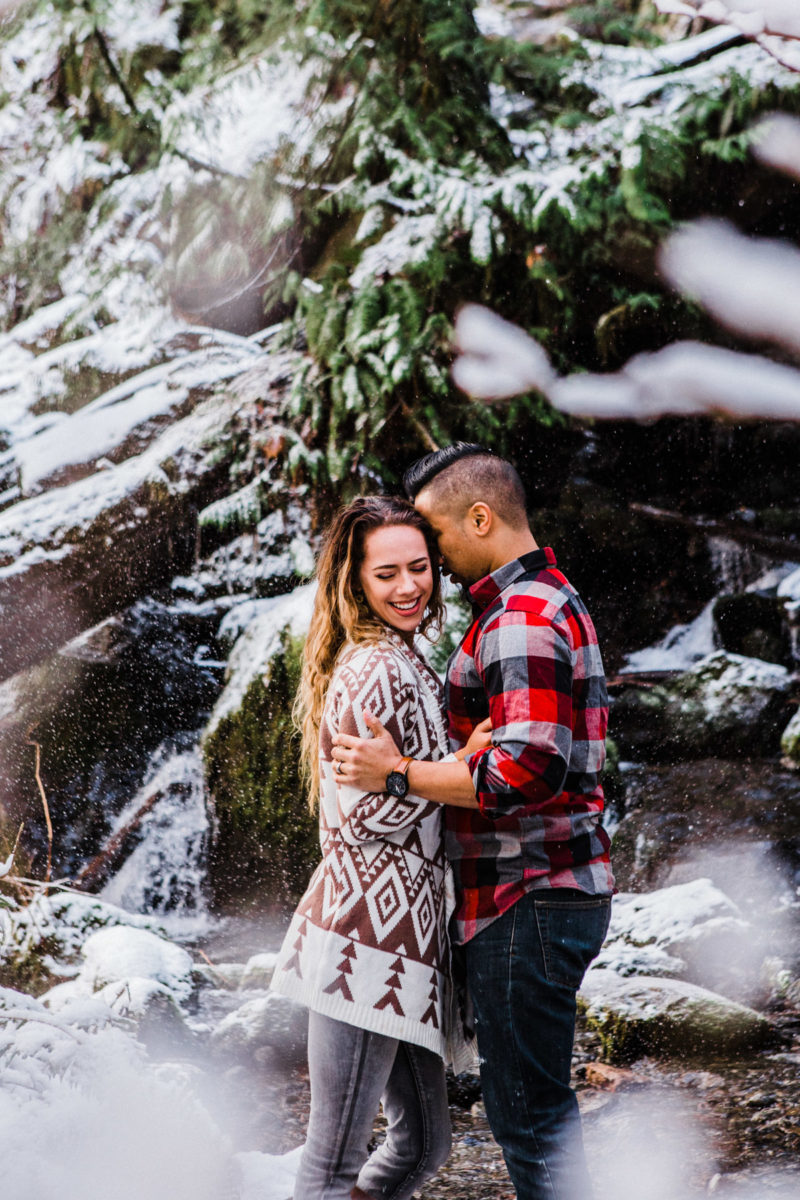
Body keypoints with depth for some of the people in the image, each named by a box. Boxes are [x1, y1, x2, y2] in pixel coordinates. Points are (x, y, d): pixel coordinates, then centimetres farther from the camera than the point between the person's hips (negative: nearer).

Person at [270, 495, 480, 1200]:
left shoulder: (403, 662, 18)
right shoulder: (379, 671, -13)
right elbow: (367, 814, -15)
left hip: (403, 924, 10)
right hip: (371, 933, -10)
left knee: (424, 1142, 17)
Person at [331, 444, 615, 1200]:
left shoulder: (521, 617, -17)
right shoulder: (549, 601, 18)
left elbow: (528, 769, -27)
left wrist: (399, 774, -19)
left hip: (528, 903, -11)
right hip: (547, 890, 11)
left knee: (527, 1112, -6)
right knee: (533, 1103, 18)